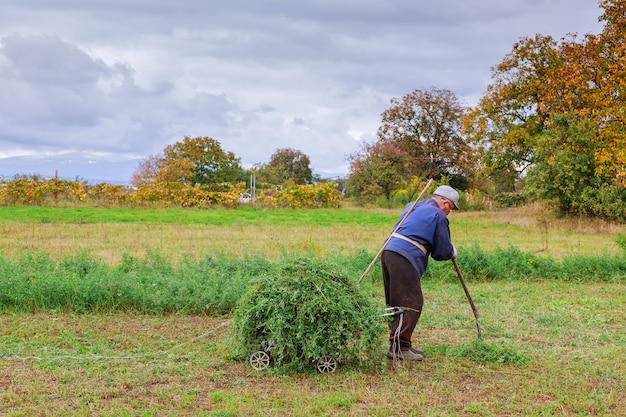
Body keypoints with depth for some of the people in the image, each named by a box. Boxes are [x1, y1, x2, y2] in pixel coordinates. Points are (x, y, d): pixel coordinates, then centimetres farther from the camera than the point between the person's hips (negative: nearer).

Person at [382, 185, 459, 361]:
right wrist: (452, 252, 23)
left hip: (389, 252, 9)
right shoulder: (439, 216, -1)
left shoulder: (413, 206, 23)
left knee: (398, 304, 16)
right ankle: (398, 348, -9)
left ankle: (401, 345, 23)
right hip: (404, 259, -9)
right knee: (411, 305, -6)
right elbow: (442, 251, -1)